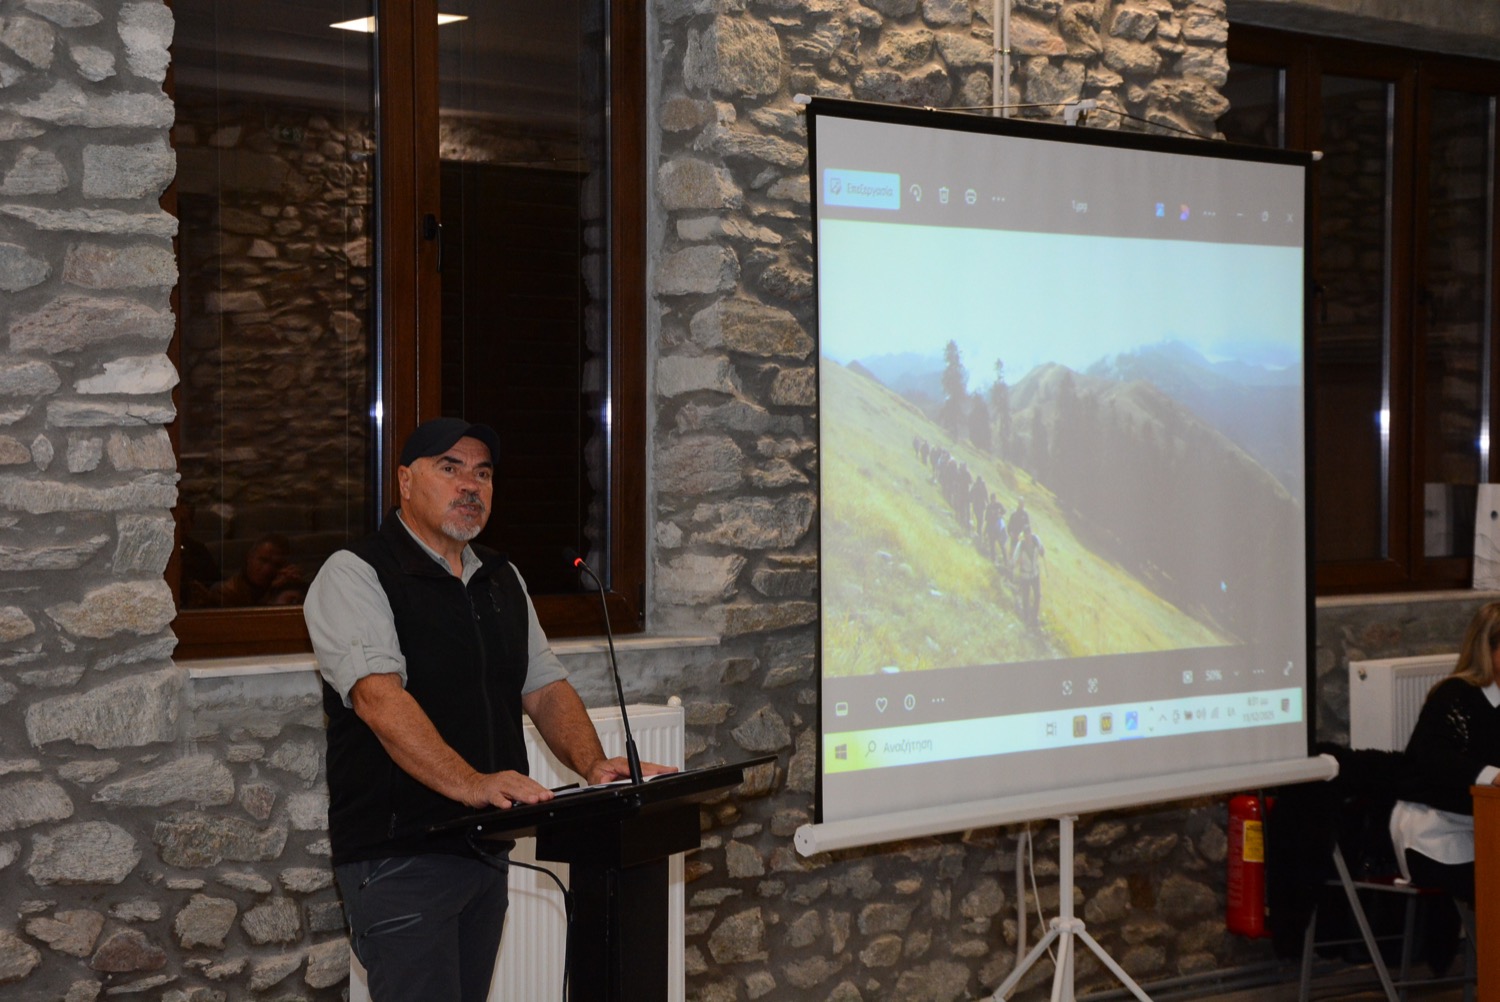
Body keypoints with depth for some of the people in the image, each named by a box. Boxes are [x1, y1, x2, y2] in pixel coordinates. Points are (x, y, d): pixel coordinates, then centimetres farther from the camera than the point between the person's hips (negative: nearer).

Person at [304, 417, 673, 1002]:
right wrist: (469, 783, -36)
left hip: (486, 843, 7)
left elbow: (544, 687, 13)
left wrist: (595, 766, -7)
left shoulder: (502, 580, 16)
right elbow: (379, 696, -23)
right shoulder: (355, 575, -9)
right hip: (398, 854, -7)